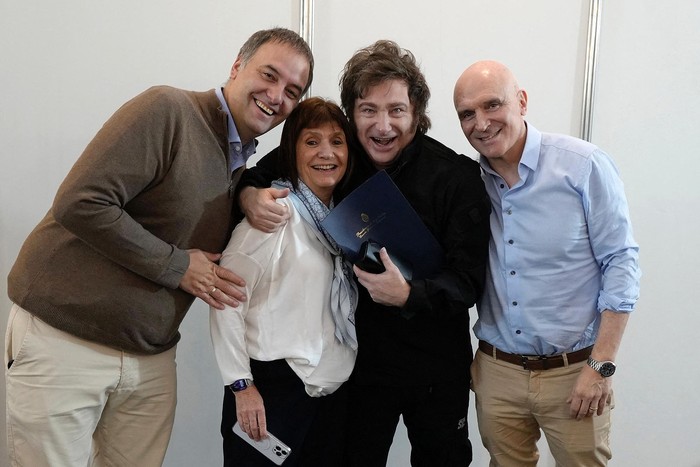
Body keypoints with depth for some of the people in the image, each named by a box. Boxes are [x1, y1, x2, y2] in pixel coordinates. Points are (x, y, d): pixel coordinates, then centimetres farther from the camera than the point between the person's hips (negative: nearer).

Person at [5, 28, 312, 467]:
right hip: (63, 336, -6)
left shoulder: (245, 167, 10)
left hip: (151, 356, 7)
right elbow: (79, 203, -22)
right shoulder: (167, 110, -15)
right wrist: (176, 266, -16)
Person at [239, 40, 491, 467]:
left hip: (437, 368, -1)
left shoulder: (458, 176, -16)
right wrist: (250, 193, -16)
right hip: (362, 360, 2)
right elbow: (266, 169, 8)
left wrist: (409, 294, -38)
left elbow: (469, 282, -18)